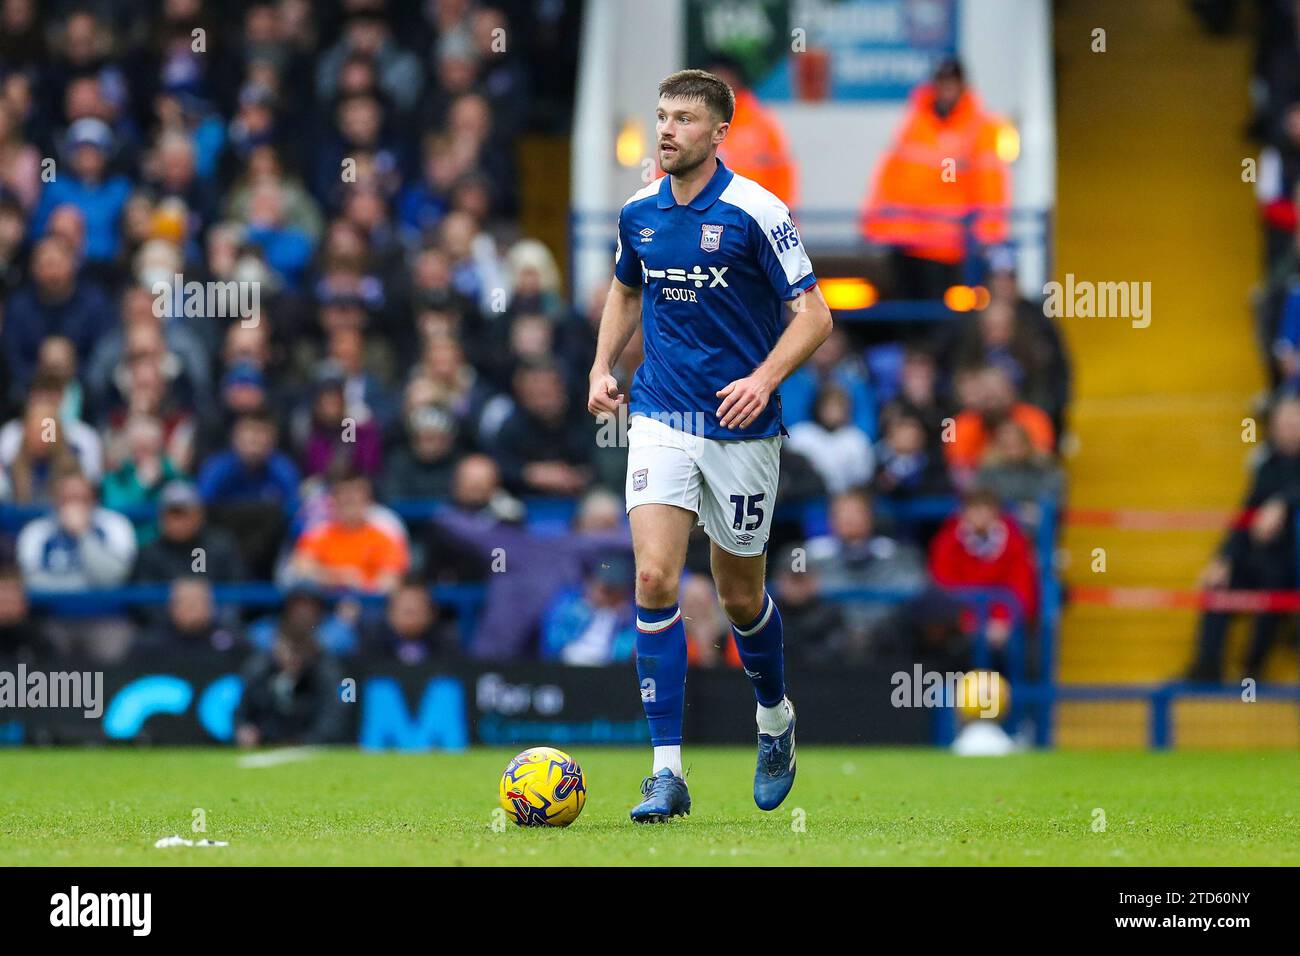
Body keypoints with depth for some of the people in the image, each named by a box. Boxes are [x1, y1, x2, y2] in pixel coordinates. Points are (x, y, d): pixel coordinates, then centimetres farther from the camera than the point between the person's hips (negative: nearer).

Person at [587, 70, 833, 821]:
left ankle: (776, 716, 42)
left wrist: (764, 379, -25)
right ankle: (667, 771, -13)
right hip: (661, 419, 3)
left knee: (740, 595, 10)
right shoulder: (639, 213, 3)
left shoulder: (755, 212, -12)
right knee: (654, 581, -13)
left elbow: (813, 314, -10)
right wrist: (603, 368, 9)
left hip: (741, 428, -3)